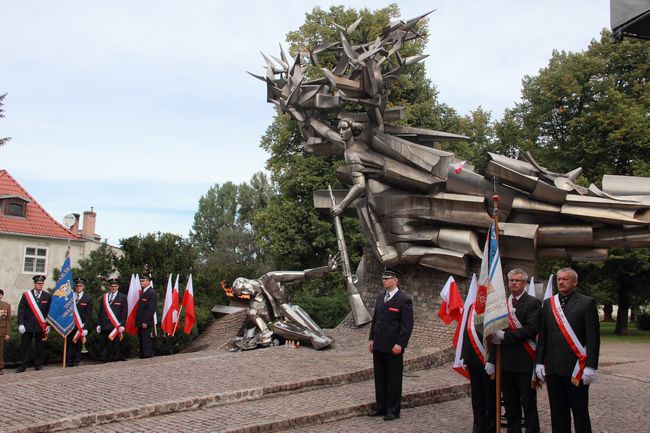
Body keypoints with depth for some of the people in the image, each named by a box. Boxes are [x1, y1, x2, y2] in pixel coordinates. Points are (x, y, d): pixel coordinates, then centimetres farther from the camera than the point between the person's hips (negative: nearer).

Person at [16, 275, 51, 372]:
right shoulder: (26, 295, 4)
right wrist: (20, 324, -8)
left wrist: (48, 325, 1)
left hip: (41, 326, 0)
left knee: (40, 347, 4)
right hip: (28, 325, 0)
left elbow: (50, 312, 7)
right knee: (24, 345, 2)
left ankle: (38, 365, 14)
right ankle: (22, 366, 7)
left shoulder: (48, 296, 6)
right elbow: (21, 310, 0)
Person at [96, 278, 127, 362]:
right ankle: (104, 359, 8)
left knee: (115, 345, -4)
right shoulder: (104, 297, 17)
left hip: (115, 326, -3)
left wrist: (122, 325, -8)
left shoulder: (122, 297, 5)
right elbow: (100, 312, 17)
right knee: (104, 344, 3)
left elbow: (124, 312, 0)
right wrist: (99, 324, 9)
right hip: (105, 326, 4)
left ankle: (115, 359, 2)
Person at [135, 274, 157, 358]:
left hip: (146, 323, -10)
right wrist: (138, 320, 14)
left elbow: (151, 309, -19)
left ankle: (148, 356, -1)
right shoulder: (143, 292, 18)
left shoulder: (152, 292, -13)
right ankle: (142, 357, 22)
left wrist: (145, 322, -22)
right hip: (140, 322, 10)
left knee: (146, 341, -7)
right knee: (141, 341, 14)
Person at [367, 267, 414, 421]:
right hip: (378, 346, 7)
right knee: (379, 377, 13)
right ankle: (381, 407, 25)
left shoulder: (404, 300, -10)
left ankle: (393, 410, 13)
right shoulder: (380, 297, 13)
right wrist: (371, 339, 12)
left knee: (393, 379, 3)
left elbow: (407, 324, -12)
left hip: (393, 347, -7)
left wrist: (400, 344, -16)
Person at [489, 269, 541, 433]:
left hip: (524, 360, -5)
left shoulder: (533, 303, -5)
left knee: (528, 402, 3)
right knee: (510, 402, 14)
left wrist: (504, 336, -19)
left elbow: (531, 328, -17)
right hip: (505, 360, 5)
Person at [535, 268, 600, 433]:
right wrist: (539, 362, 6)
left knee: (580, 412, 3)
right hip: (552, 368, 4)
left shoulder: (587, 302, -1)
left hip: (576, 368, -4)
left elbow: (593, 338, -5)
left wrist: (590, 366, -11)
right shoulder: (548, 303, 12)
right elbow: (542, 336, 12)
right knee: (557, 413, 9)